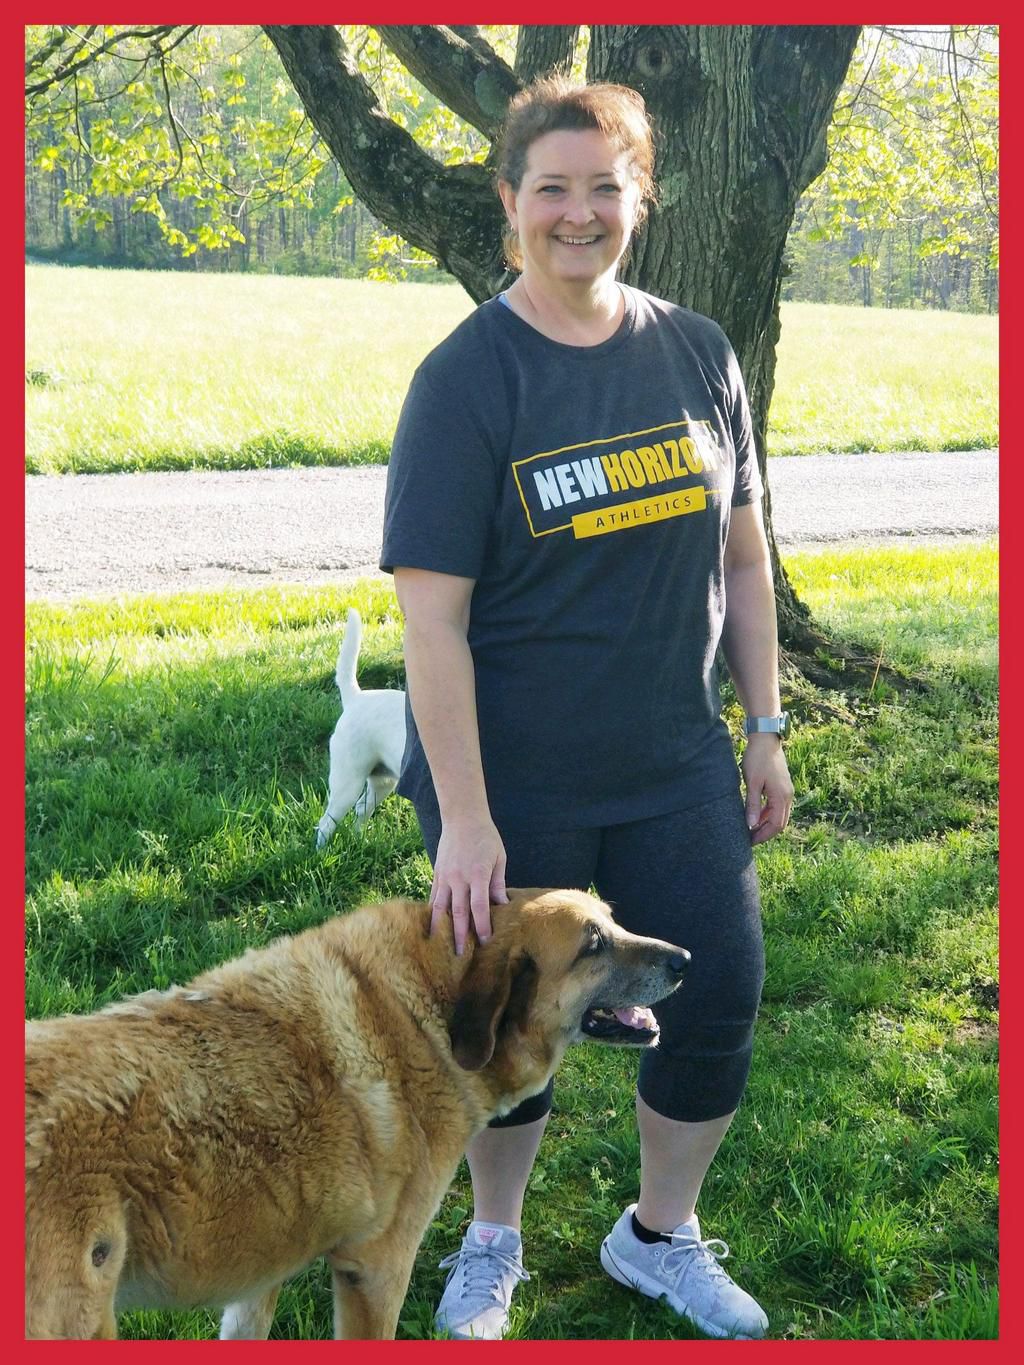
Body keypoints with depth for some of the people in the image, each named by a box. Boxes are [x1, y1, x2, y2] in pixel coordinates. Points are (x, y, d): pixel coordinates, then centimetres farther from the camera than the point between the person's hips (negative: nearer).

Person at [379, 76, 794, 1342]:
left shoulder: (698, 355, 1)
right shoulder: (465, 380, -13)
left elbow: (743, 557, 9)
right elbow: (431, 617, -17)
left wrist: (766, 729, 8)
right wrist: (464, 820, -19)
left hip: (675, 766, 4)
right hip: (513, 782, -4)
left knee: (720, 1000, 9)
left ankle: (661, 1234, 36)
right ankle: (493, 1240, 39)